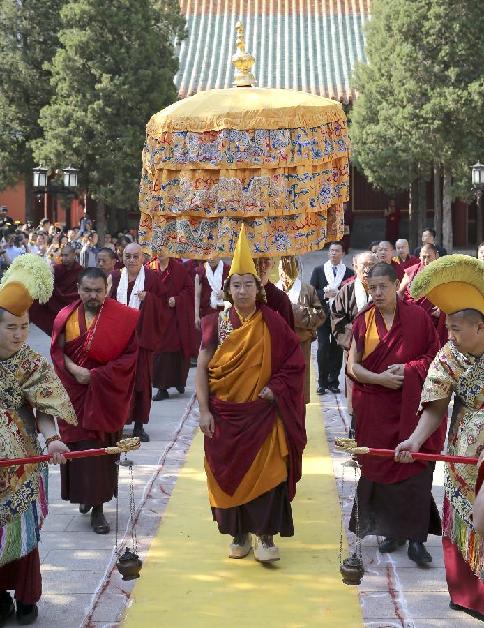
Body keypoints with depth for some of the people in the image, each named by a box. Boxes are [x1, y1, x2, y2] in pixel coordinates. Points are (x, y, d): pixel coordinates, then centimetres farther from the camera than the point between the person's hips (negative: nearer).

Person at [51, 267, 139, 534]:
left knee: (102, 449, 0)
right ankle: (85, 494, 21)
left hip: (106, 395, -2)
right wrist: (74, 370, -15)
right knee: (79, 447, 0)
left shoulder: (122, 318, -6)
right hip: (74, 392, 2)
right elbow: (57, 351, 3)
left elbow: (129, 355, -7)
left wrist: (97, 375, -14)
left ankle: (98, 506, 6)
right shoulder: (66, 316, 1)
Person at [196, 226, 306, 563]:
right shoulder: (217, 324, 0)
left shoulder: (272, 323, -2)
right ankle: (239, 534, 22)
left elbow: (296, 361, 1)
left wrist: (275, 388, -11)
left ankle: (265, 536, 5)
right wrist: (204, 411, -7)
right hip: (225, 414, 1)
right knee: (230, 474, 7)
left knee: (266, 473, -6)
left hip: (263, 413, -1)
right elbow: (202, 369, 0)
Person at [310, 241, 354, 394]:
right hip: (323, 314, 0)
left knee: (337, 348, 2)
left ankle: (333, 381, 10)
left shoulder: (349, 273, 6)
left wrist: (338, 294, -14)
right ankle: (322, 382, 2)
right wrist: (325, 294, -12)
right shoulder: (318, 271, 9)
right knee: (323, 348, -5)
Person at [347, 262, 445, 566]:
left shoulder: (417, 316, -3)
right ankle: (393, 529, 20)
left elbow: (435, 354, 1)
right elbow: (353, 366, 2)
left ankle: (416, 537, 2)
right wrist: (380, 378, -15)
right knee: (381, 467, 5)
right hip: (375, 407, 2)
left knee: (414, 468, -5)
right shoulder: (364, 321, 3)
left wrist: (409, 368, -15)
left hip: (411, 406, -2)